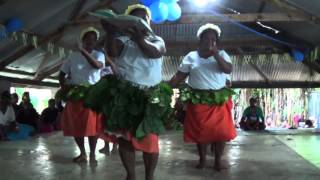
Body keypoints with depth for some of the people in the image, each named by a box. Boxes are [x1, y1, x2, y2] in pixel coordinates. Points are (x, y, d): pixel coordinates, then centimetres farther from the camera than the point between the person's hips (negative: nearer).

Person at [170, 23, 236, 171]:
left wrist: (215, 54, -17)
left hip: (219, 100, 1)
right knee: (199, 131, 3)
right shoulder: (191, 56, 5)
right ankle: (202, 159, 20)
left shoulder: (221, 54, 6)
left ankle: (218, 160, 13)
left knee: (221, 131, -1)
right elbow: (179, 76, 4)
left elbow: (228, 69, -12)